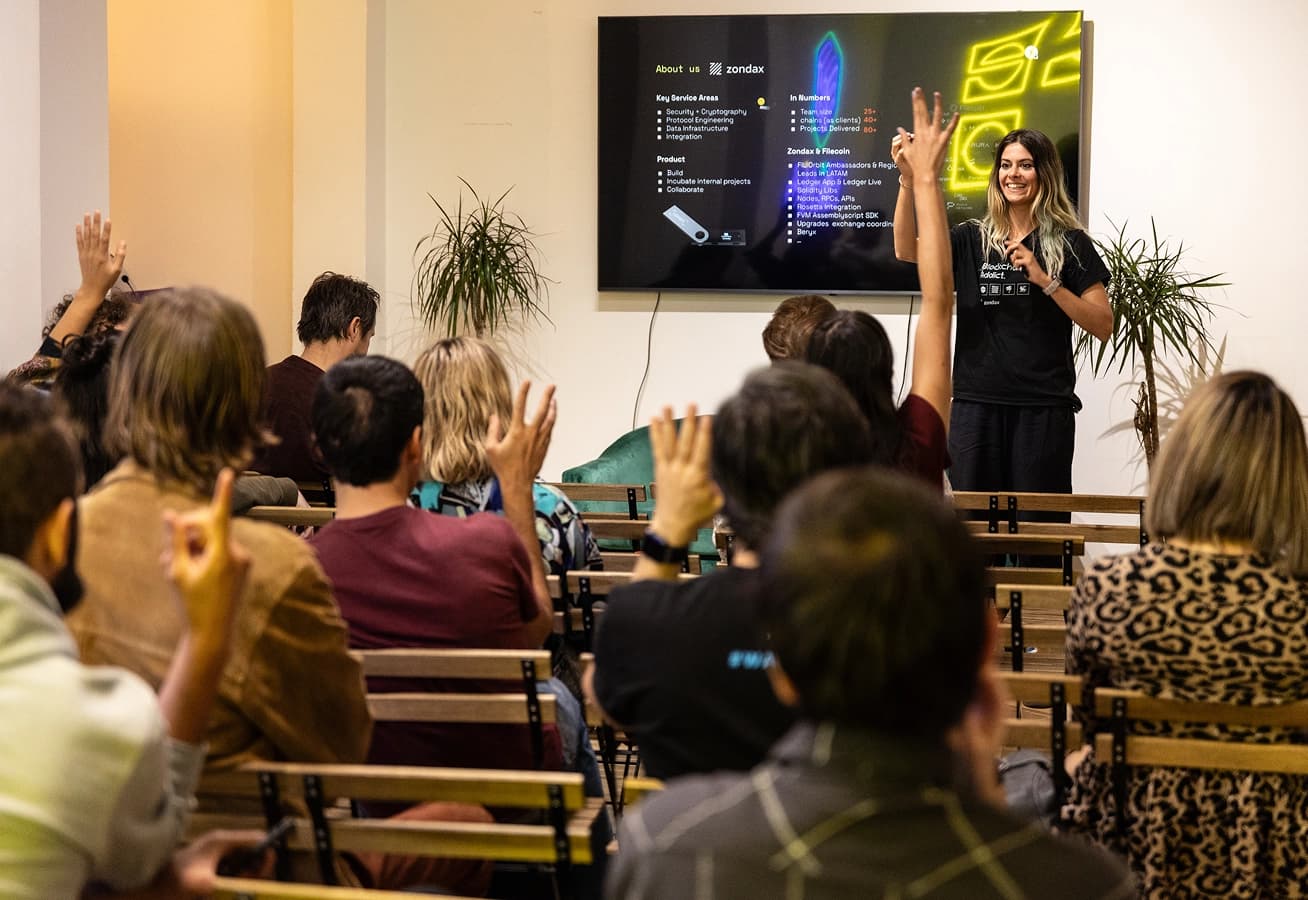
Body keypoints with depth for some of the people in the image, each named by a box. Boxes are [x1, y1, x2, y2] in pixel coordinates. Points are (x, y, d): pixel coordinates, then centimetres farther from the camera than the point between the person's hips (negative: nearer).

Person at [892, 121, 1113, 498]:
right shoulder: (973, 239, 11)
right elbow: (908, 251, -6)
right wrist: (908, 181, -18)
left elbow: (1103, 326, -2)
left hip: (1043, 408, -2)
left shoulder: (1069, 243, 4)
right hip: (976, 405, 2)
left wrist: (1044, 281, -13)